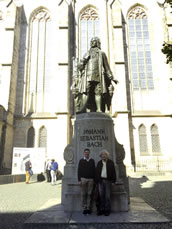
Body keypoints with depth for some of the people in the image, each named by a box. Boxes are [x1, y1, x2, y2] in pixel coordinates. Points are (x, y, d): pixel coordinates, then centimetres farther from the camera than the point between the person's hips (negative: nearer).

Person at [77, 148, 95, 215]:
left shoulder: (92, 161, 9)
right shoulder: (81, 161, 5)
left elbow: (94, 170, 10)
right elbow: (79, 171, 3)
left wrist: (94, 179, 5)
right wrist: (79, 180, -4)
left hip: (91, 179, 1)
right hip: (83, 179, -1)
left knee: (89, 194, 2)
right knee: (83, 194, 0)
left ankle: (88, 208, 10)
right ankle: (84, 208, 8)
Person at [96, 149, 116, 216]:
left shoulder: (110, 162, 3)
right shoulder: (99, 163, 11)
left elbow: (113, 172, 1)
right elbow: (97, 172, 11)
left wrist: (113, 181, -5)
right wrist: (97, 180, 5)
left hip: (107, 180, -2)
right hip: (100, 180, 3)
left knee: (107, 196, 1)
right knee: (101, 196, 4)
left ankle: (107, 210, 10)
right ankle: (101, 209, 13)